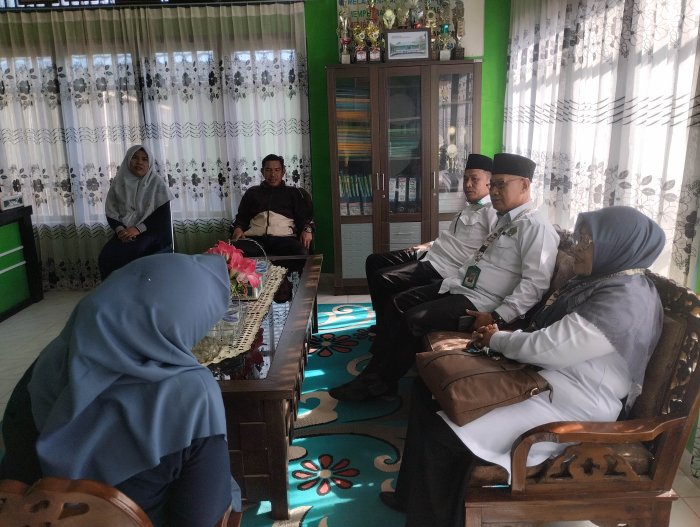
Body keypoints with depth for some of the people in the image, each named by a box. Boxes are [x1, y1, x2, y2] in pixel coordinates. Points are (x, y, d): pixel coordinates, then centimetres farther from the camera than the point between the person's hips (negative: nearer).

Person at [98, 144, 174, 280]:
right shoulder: (118, 182, 8)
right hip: (125, 231, 3)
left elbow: (162, 214, -7)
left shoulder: (157, 184, -1)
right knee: (105, 257, -23)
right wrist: (120, 229, -12)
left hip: (151, 231, -3)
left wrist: (138, 228, -17)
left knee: (126, 255, -31)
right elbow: (111, 212, 8)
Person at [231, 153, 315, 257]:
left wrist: (307, 229, -9)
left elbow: (305, 216, 14)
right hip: (254, 238, 1)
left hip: (284, 237, -1)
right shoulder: (252, 192, 28)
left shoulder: (294, 193, 24)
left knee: (300, 253, -36)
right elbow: (241, 217, 24)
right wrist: (238, 228, 0)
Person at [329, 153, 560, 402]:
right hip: (462, 286, 10)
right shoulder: (504, 220, 16)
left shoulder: (535, 226, -14)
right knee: (401, 302, 2)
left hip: (482, 302, -10)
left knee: (415, 319, -20)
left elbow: (536, 282, -22)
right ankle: (375, 368, 4)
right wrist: (450, 281, 11)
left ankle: (380, 382, -2)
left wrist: (497, 317, -24)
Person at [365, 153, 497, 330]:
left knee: (381, 279, -22)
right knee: (373, 261, 12)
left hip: (442, 268, -11)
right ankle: (383, 322, 20)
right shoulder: (470, 207, 18)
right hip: (429, 254, 11)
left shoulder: (492, 211, -12)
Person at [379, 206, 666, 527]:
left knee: (445, 430, -20)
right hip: (541, 375, 11)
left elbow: (546, 347, -24)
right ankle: (415, 496, 15)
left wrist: (497, 340, -6)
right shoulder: (604, 279, 11)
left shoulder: (625, 301, -22)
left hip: (572, 403, -10)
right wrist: (500, 335, 1)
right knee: (430, 386, 3)